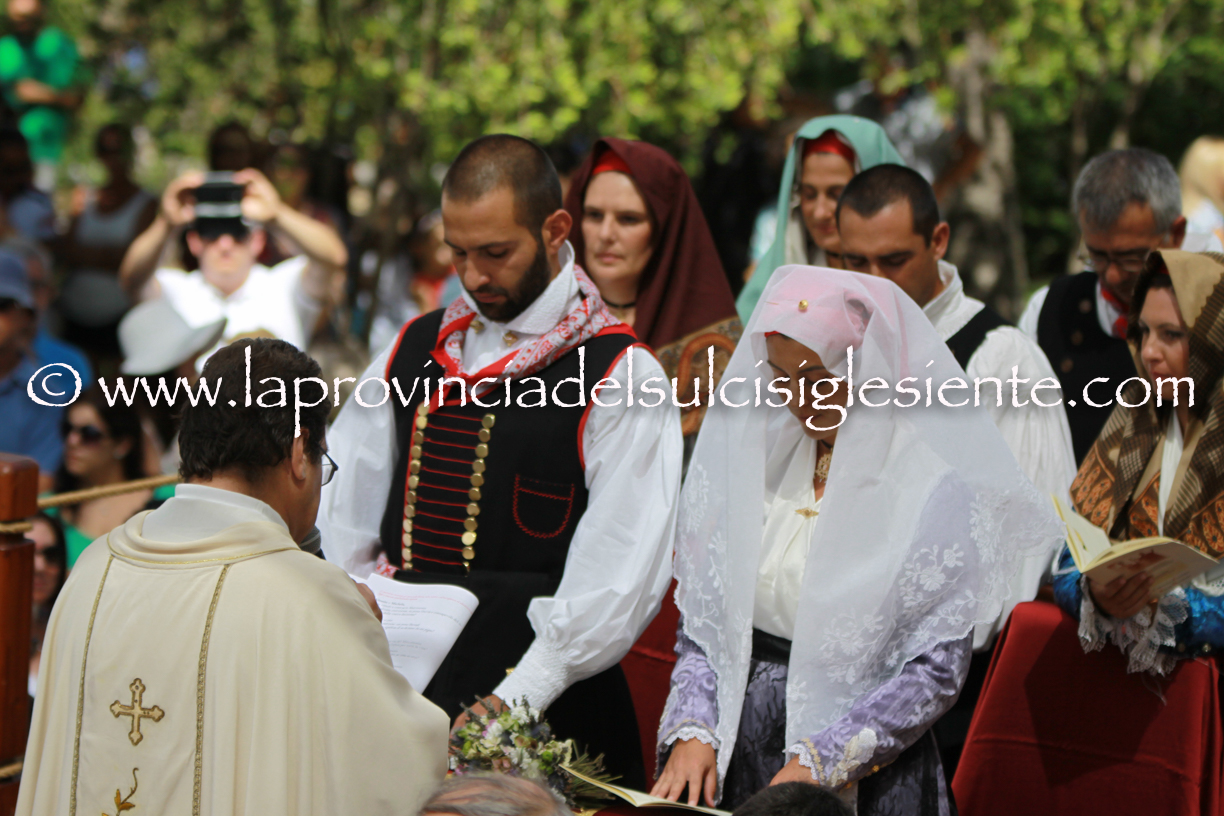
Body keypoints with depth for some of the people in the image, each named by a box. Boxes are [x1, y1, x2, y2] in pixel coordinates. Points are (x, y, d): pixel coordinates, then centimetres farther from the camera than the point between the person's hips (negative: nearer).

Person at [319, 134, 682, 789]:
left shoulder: (620, 375, -5)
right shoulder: (413, 352, 13)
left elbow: (617, 574, -13)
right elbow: (343, 520, 14)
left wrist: (515, 700, -19)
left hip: (546, 711, -4)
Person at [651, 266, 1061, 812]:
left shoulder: (936, 492, -10)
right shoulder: (753, 460, 5)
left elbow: (936, 671, -13)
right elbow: (703, 622, 6)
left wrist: (819, 763, -19)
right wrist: (692, 731, -8)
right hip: (742, 761, 4)